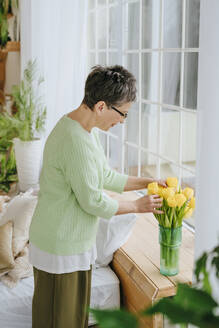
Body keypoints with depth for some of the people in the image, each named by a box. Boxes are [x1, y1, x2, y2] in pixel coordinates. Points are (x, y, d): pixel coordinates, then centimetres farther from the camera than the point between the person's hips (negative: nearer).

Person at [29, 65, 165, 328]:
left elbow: (105, 176, 16)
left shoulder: (84, 128, 6)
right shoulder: (75, 141, -27)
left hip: (72, 243, 10)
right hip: (61, 250, -10)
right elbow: (92, 201, -22)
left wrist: (143, 182, 8)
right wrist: (137, 206, -8)